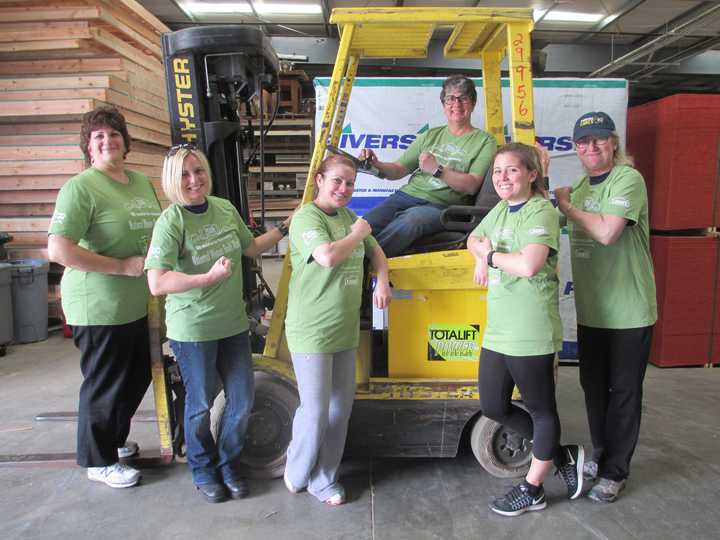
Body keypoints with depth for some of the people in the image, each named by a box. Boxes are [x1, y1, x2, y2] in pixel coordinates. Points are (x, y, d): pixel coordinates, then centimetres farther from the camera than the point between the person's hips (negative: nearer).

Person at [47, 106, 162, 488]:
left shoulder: (141, 182, 10)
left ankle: (114, 439, 45)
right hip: (100, 309, -8)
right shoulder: (81, 188, -14)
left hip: (138, 306, 8)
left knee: (137, 379, 21)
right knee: (104, 385, 8)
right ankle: (99, 461, 29)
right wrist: (122, 266, -22)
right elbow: (58, 250, -23)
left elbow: (157, 234, 23)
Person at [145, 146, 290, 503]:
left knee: (242, 400, 12)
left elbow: (250, 248, 18)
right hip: (192, 329, -5)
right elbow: (157, 283, -24)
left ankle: (228, 464, 37)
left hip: (233, 323, 6)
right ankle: (203, 470, 37)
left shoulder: (225, 209, 2)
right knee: (201, 404, 11)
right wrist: (209, 277, -31)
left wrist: (286, 227, 14)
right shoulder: (171, 221, -17)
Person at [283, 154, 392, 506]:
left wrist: (382, 283, 6)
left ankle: (323, 480, 31)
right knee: (315, 411, 0)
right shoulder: (307, 217, -13)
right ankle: (296, 473, 29)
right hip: (312, 334, -7)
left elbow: (375, 252, 24)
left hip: (346, 332, 8)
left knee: (340, 409, 14)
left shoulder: (349, 217, 11)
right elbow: (328, 256, -31)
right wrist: (358, 234, -14)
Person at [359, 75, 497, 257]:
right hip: (407, 195, 4)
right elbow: (398, 170, 16)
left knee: (410, 219, -38)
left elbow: (472, 186, -5)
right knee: (366, 226, -26)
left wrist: (437, 170, -15)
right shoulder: (431, 136, 22)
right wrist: (377, 165, -5)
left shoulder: (485, 141, 9)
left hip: (441, 206, -4)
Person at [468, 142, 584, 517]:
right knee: (494, 408, 16)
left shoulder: (541, 212, -13)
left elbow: (528, 265, -28)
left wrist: (489, 253, -11)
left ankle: (531, 490, 29)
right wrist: (481, 255, 5)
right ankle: (564, 456, 35)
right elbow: (474, 239, 28)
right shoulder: (500, 210, 12)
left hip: (530, 334, -9)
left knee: (541, 409, 11)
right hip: (497, 331, 9)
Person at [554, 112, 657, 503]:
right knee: (593, 386, 18)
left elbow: (607, 233, -26)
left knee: (623, 391, 7)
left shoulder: (628, 179, -13)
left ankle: (615, 472, 22)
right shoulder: (581, 185, 11)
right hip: (591, 310, 7)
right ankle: (601, 455, 37)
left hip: (629, 311, -7)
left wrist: (566, 206, -14)